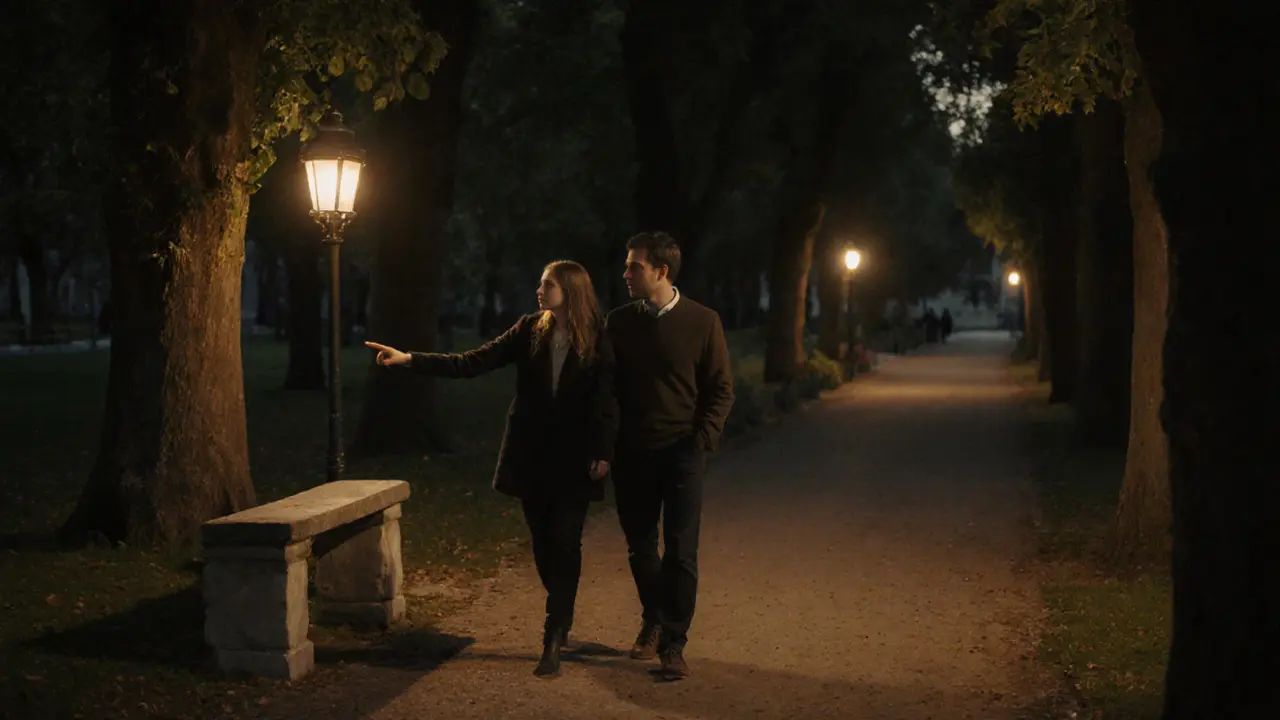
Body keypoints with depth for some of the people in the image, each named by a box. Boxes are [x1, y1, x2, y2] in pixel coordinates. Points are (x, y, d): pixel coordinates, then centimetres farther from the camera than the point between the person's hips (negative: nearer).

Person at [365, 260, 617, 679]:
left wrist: (603, 452, -16)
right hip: (532, 456, 3)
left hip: (573, 460, -3)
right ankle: (561, 621, 25)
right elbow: (471, 364, 0)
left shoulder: (596, 342, -5)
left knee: (563, 542, -8)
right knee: (543, 542, 8)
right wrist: (410, 360, -7)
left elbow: (605, 401, -6)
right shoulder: (530, 331, 3)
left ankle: (553, 640, -7)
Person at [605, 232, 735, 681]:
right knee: (639, 548, 10)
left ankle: (673, 643, 1)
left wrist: (702, 440, -8)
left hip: (682, 453, -3)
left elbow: (722, 389, 1)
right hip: (632, 453, 3)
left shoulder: (702, 322, -3)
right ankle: (653, 621, 32)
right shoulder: (619, 322, 4)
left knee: (681, 551, -6)